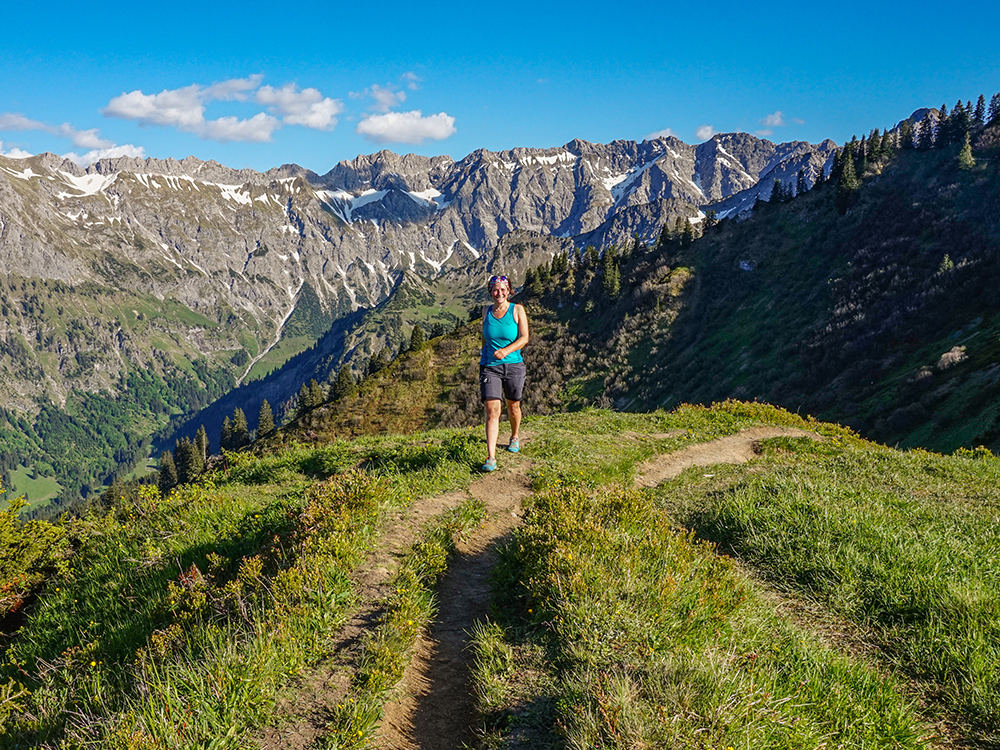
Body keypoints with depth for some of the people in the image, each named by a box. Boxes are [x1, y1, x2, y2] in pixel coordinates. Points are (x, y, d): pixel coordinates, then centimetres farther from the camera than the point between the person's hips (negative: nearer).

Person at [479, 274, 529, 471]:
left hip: (513, 365, 0)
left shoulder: (517, 310, -3)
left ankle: (515, 437, 46)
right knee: (492, 410, -11)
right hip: (489, 366, 1)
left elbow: (524, 338, -10)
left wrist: (506, 350, -24)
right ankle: (491, 457, -14)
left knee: (513, 406, 17)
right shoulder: (486, 312, 5)